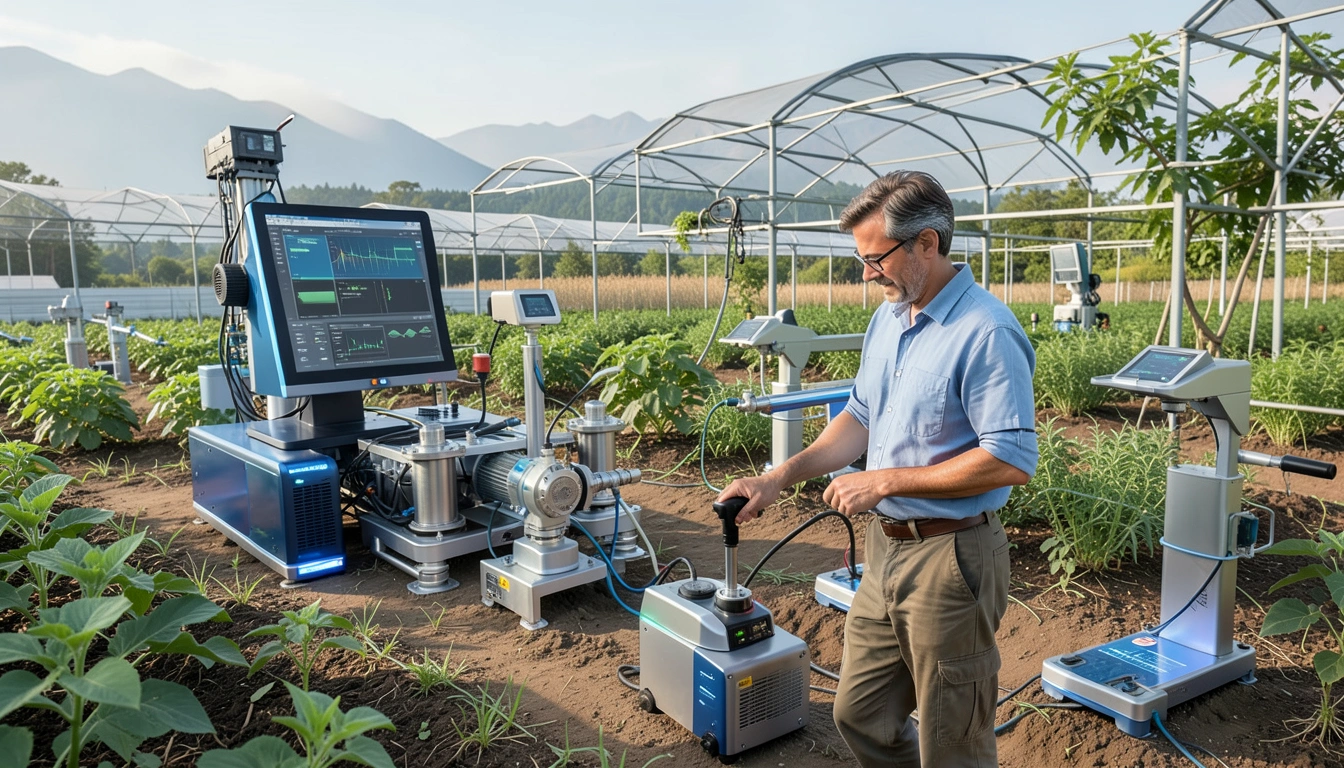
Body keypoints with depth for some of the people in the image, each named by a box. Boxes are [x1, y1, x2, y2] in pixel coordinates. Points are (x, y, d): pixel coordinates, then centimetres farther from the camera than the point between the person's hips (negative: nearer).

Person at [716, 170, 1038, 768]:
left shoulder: (986, 333, -19)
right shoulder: (888, 318, 8)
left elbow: (1012, 460, -24)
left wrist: (886, 480, -18)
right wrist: (777, 479, 5)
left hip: (949, 559, -8)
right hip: (885, 547, 8)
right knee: (859, 717, 19)